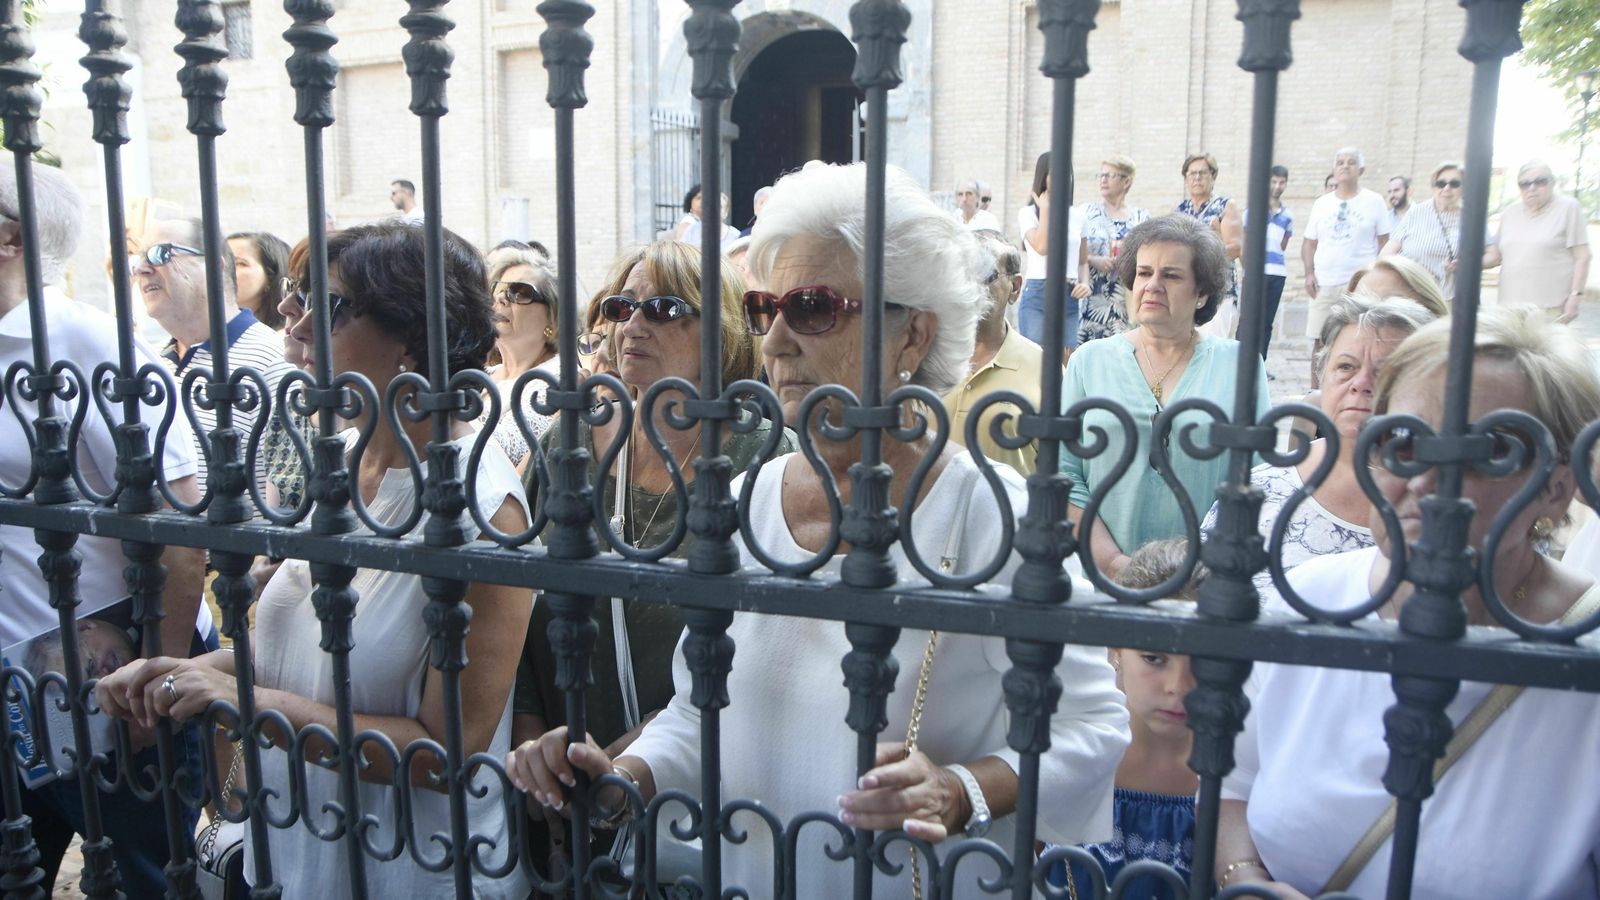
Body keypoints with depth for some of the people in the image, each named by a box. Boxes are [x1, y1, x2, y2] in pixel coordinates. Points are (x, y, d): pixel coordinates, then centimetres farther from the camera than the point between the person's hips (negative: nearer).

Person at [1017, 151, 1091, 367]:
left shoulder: (1077, 216, 14)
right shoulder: (1027, 213, 1)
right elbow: (1042, 247, -17)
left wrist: (1085, 283, 0)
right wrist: (1045, 207, -6)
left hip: (1069, 298, 4)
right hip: (1038, 295, -4)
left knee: (1065, 366, 3)